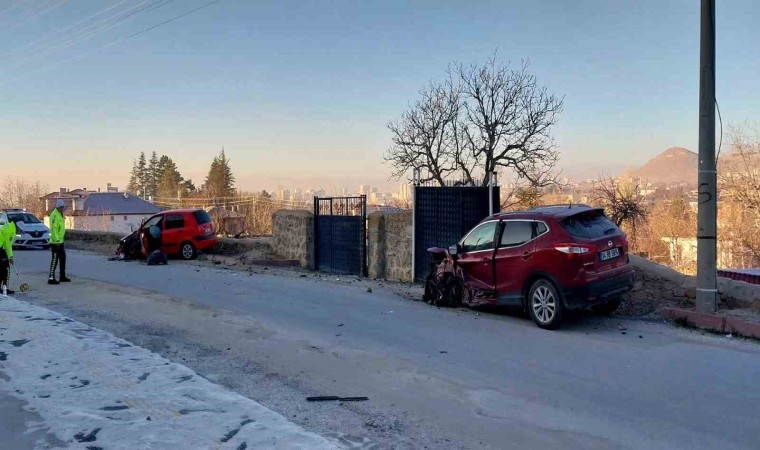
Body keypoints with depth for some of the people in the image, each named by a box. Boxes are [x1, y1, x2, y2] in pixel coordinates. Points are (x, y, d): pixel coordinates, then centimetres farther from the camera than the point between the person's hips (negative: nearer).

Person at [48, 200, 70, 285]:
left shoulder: (60, 214, 15)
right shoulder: (54, 215, -17)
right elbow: (53, 229, -24)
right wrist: (56, 240, -29)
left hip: (60, 241, 10)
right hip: (55, 242, -10)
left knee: (63, 258, 16)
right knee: (54, 259, -7)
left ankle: (62, 276, 26)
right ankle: (51, 278, -4)